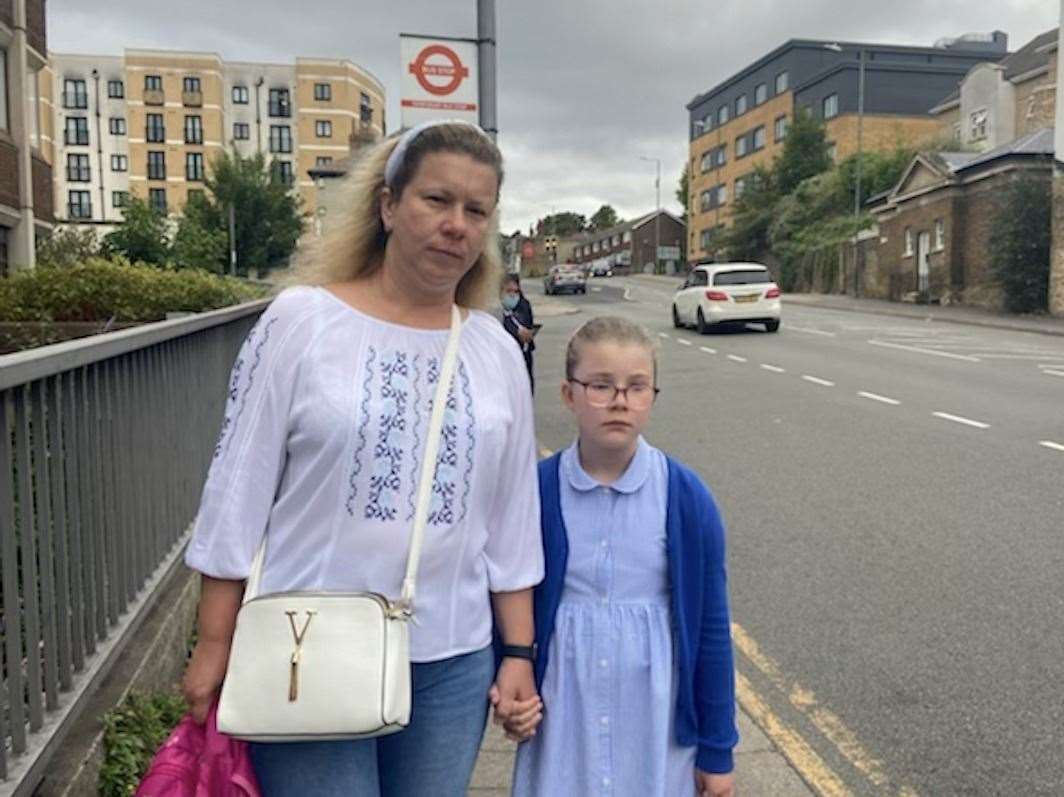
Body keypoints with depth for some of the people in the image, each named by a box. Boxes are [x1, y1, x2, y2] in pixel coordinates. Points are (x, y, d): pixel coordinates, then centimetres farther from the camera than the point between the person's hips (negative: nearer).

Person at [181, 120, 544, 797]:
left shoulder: (498, 353, 4)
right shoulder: (302, 320, -6)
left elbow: (513, 518, 8)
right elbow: (238, 492, -4)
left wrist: (518, 652, 8)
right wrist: (215, 645, -2)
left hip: (454, 663, 3)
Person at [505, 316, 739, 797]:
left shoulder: (686, 499, -9)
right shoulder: (536, 491, -8)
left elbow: (711, 627, -3)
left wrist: (717, 751, 3)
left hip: (656, 720, 0)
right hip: (562, 720, 1)